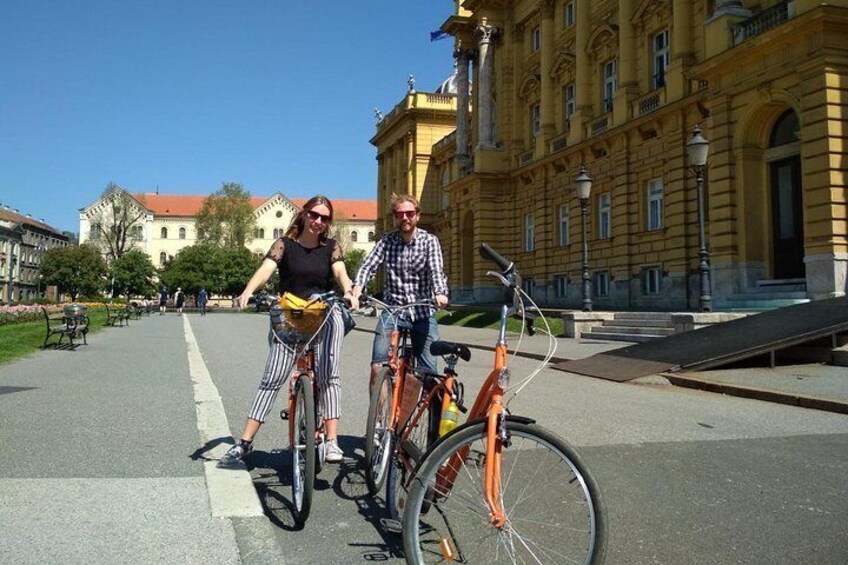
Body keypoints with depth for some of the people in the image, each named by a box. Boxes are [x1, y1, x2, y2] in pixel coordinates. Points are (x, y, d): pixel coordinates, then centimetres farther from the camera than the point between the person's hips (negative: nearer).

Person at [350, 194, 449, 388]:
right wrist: (356, 290, -29)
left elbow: (436, 270, -16)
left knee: (428, 371, 0)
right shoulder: (386, 241, 3)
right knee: (378, 366, -13)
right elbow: (368, 266, -8)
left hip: (423, 313, 0)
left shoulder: (429, 241, -1)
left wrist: (440, 293, -37)